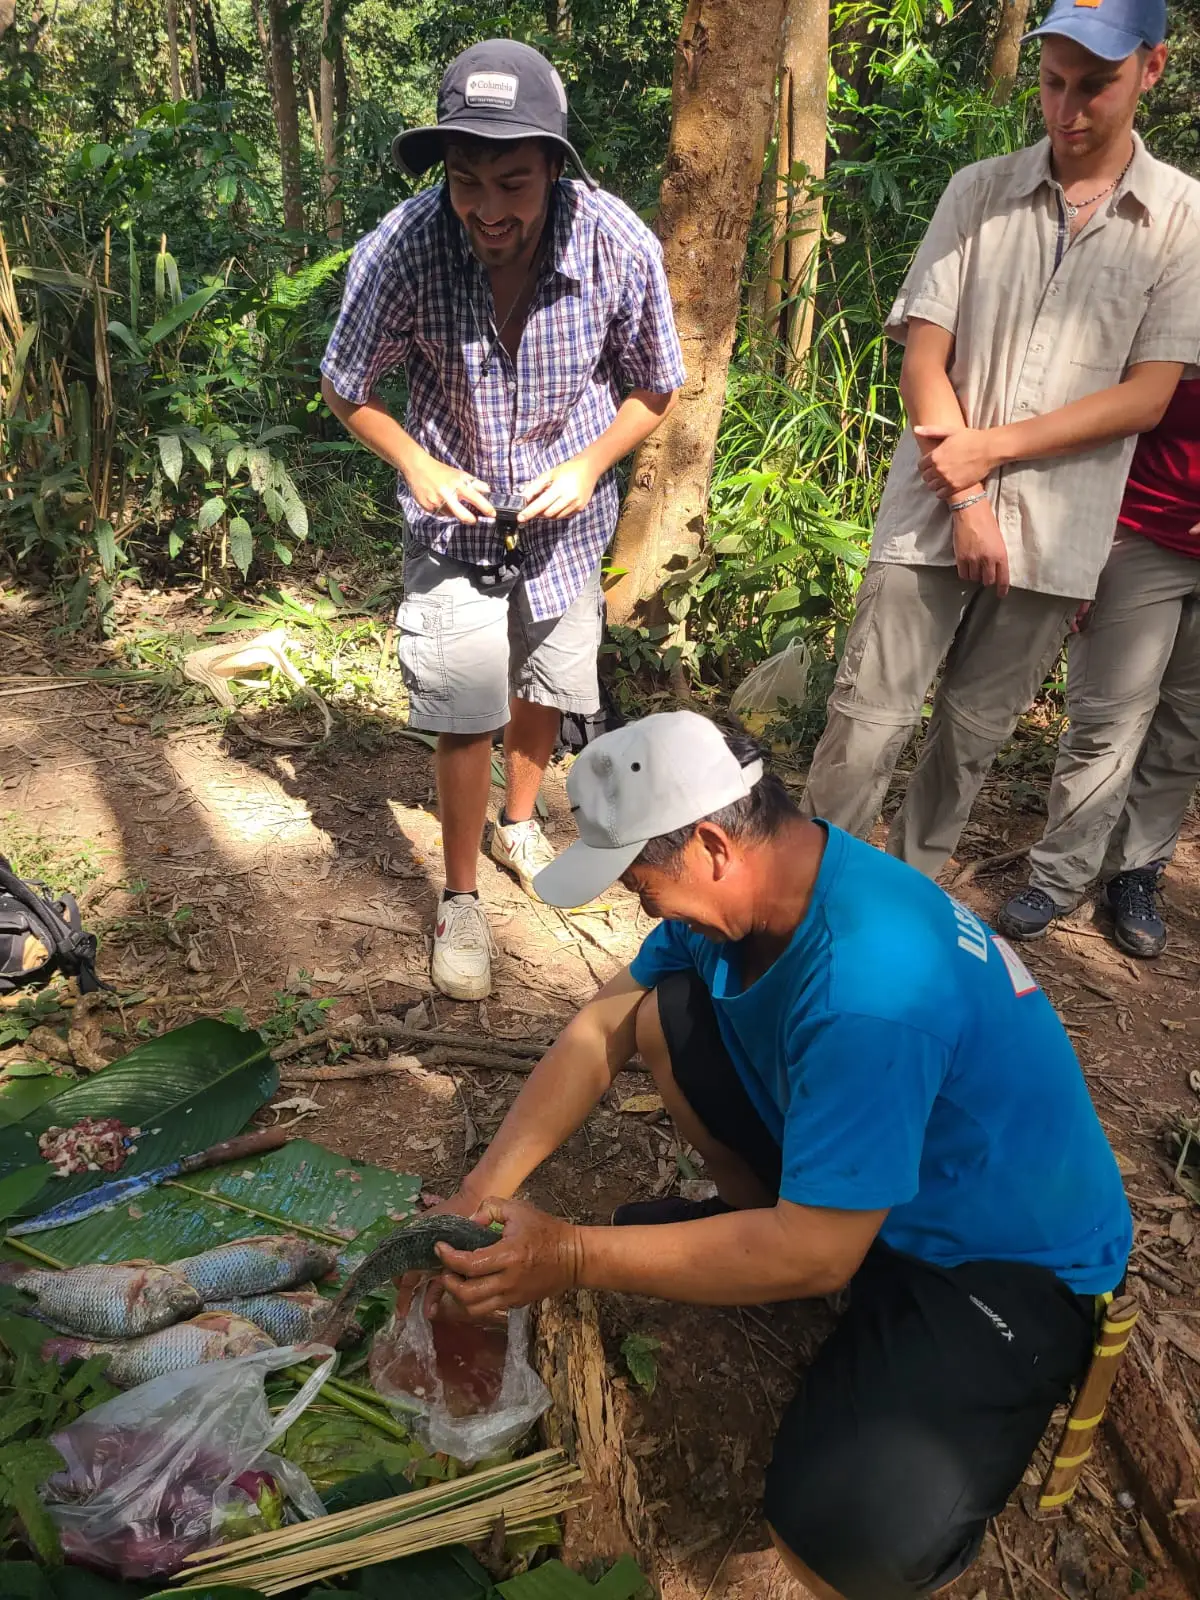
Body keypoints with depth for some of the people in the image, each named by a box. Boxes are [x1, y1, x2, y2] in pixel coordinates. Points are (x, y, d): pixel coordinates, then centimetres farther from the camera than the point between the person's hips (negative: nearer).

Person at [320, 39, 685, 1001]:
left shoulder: (620, 246, -24)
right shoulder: (402, 249, -26)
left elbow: (655, 389, -6)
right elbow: (349, 389, -8)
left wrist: (591, 463, -19)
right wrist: (417, 465, -22)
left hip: (567, 515, 2)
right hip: (457, 514, -2)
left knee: (546, 688, 18)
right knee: (466, 710, -6)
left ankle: (519, 824, 46)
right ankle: (461, 899, 15)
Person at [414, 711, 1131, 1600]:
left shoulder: (868, 988, -37)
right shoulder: (750, 882, -10)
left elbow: (815, 1256, -30)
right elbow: (601, 1032, -3)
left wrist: (571, 1257, -25)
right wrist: (483, 1196, -11)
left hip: (1012, 1257, -7)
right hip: (860, 1170, 7)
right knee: (662, 1011, -4)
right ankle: (754, 1220, 14)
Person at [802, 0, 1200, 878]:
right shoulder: (979, 191, 5)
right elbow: (923, 360, 0)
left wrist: (993, 448, -11)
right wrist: (966, 501, -10)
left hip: (1055, 534, 1)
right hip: (932, 513, 0)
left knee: (974, 738, 9)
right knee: (866, 726, -5)